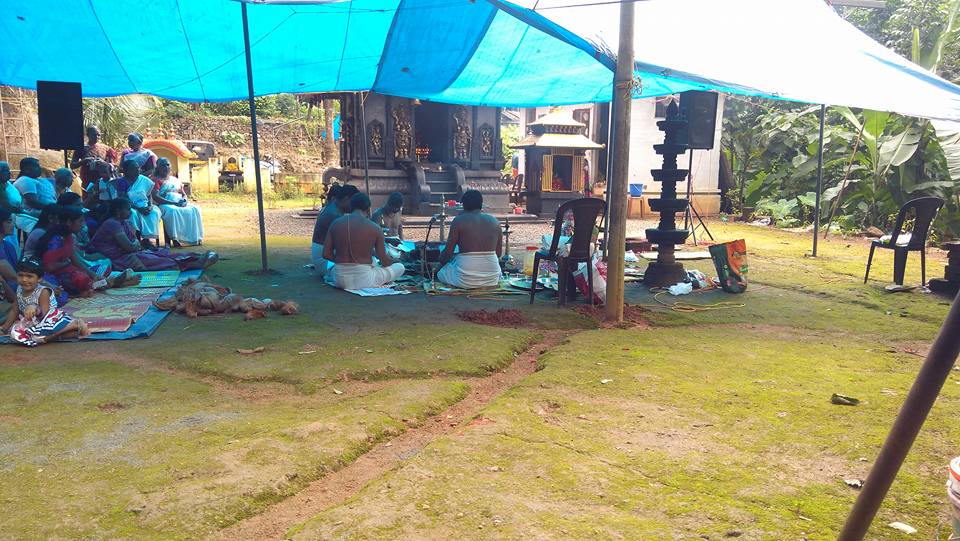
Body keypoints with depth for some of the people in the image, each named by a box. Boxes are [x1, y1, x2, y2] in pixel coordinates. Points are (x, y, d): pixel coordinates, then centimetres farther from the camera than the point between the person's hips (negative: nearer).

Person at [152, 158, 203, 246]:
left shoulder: (175, 180, 24)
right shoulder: (156, 180, 4)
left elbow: (184, 194, 25)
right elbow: (156, 197, -10)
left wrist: (184, 200, -3)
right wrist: (174, 203, -19)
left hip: (180, 204, 6)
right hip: (165, 205, -5)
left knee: (195, 209, -21)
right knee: (172, 211, -39)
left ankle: (195, 237, -23)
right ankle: (175, 238, -37)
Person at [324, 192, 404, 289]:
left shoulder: (336, 223, -1)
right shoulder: (375, 228, -10)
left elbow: (326, 254, -1)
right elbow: (384, 261, -4)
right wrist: (393, 261, 20)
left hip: (340, 281, 4)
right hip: (363, 280, -4)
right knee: (400, 267, 15)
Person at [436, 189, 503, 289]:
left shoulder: (459, 221, -6)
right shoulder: (494, 221, 5)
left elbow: (448, 251, -4)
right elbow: (499, 253, 11)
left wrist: (441, 264, 16)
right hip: (492, 279, 4)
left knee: (440, 272, 25)